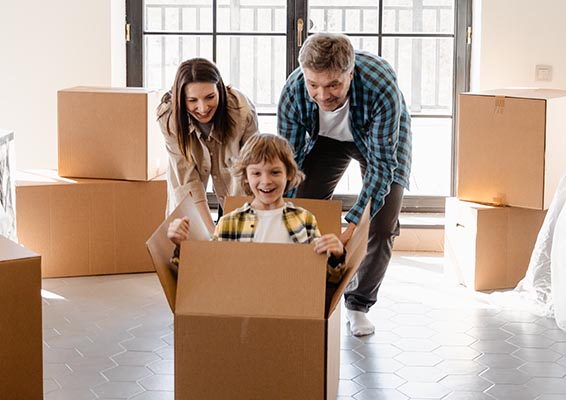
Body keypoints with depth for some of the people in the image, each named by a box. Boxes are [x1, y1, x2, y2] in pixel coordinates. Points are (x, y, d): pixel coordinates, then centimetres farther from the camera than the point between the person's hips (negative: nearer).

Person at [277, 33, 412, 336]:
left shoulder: (382, 87, -43)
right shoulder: (292, 92, -33)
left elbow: (381, 164, -37)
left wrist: (353, 225, -46)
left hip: (382, 141, -2)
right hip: (326, 138, 2)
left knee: (382, 227, -14)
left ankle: (358, 304, 8)